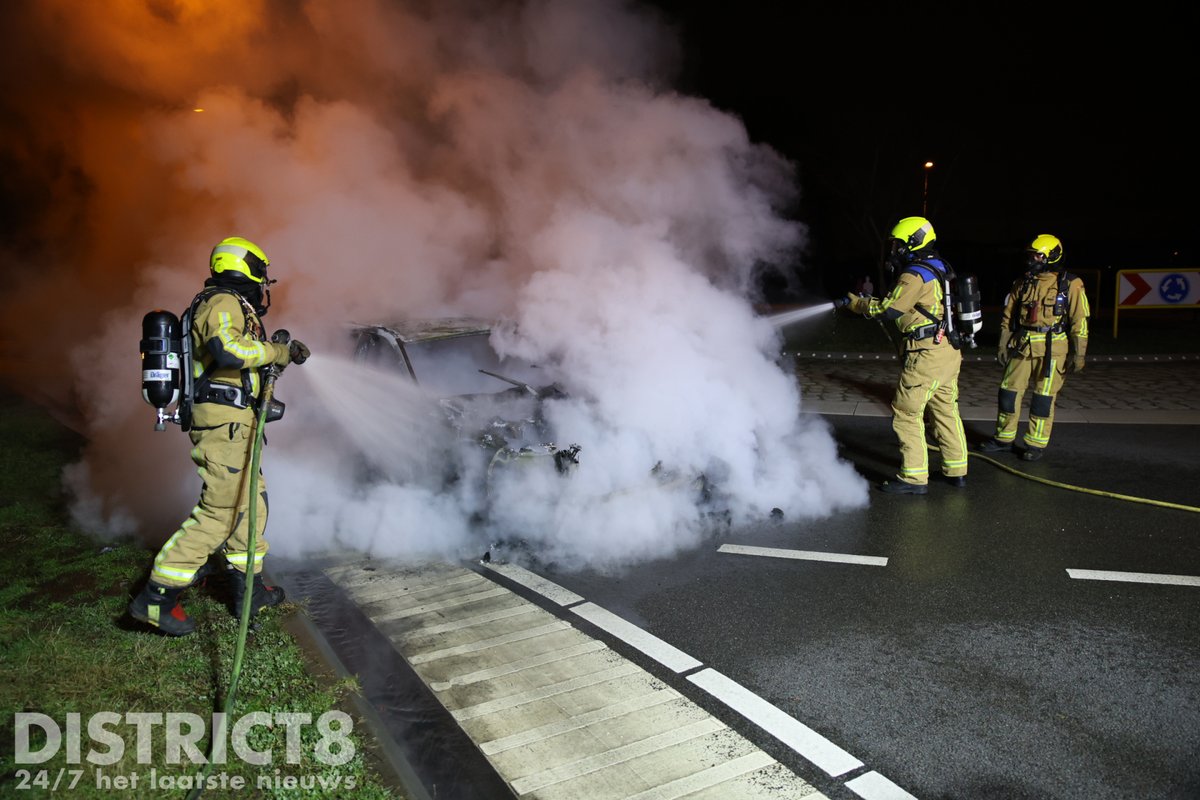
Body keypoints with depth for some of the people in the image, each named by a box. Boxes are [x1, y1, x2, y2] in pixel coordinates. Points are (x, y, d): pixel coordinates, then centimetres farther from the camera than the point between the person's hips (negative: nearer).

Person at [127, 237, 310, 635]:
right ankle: (157, 596, -6)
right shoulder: (224, 303, -9)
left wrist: (274, 350, 19)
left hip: (229, 425, 11)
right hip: (224, 422, -11)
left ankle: (248, 588, 25)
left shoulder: (229, 305, 24)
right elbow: (227, 348, -29)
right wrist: (278, 352, -20)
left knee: (250, 502, 16)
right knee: (219, 510, -10)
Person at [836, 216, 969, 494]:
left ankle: (914, 478, 1)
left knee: (906, 413, -2)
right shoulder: (938, 269, 16)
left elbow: (889, 309, -14)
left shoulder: (916, 274, -14)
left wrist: (854, 302, -4)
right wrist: (871, 301, 15)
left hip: (927, 356, -9)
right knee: (945, 411, 17)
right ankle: (956, 471, 25)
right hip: (950, 351, 10)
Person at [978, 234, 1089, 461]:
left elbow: (1079, 321, -4)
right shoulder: (1022, 283, 9)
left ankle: (1036, 443, 12)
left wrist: (1079, 353, -7)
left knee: (1044, 396, 1)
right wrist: (1003, 345, 8)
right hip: (1022, 346, 4)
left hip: (1052, 348, -4)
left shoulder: (1070, 284, -3)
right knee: (1009, 390, 6)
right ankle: (1004, 437, 19)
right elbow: (1008, 316, 13)